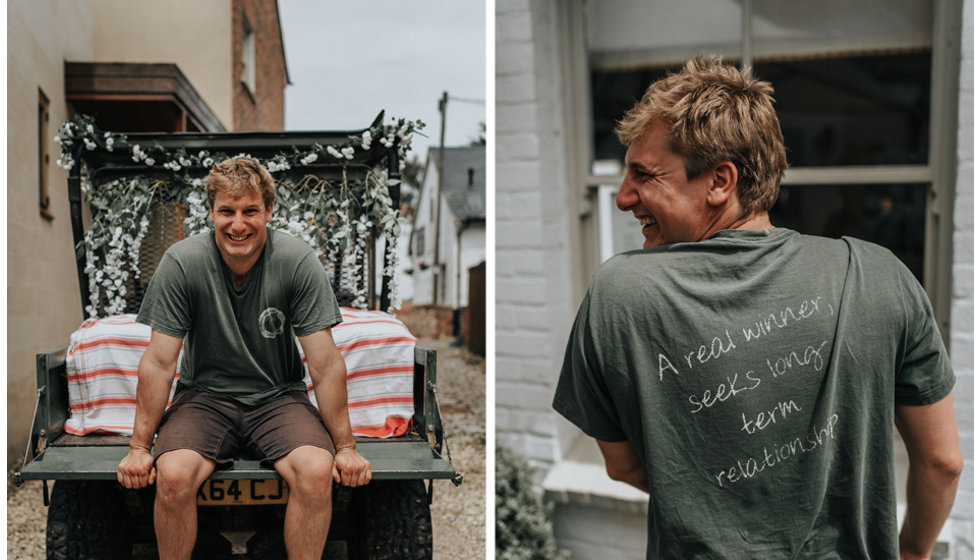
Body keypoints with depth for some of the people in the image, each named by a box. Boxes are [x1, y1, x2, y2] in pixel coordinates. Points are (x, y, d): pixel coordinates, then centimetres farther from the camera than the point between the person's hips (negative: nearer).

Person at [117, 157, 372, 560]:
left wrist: (345, 446, -10)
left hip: (278, 395, 0)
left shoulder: (298, 262, -13)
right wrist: (139, 447, -7)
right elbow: (159, 363, -6)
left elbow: (325, 364, -10)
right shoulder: (182, 262, -12)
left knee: (317, 472, -28)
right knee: (172, 475, -28)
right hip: (204, 395, 0)